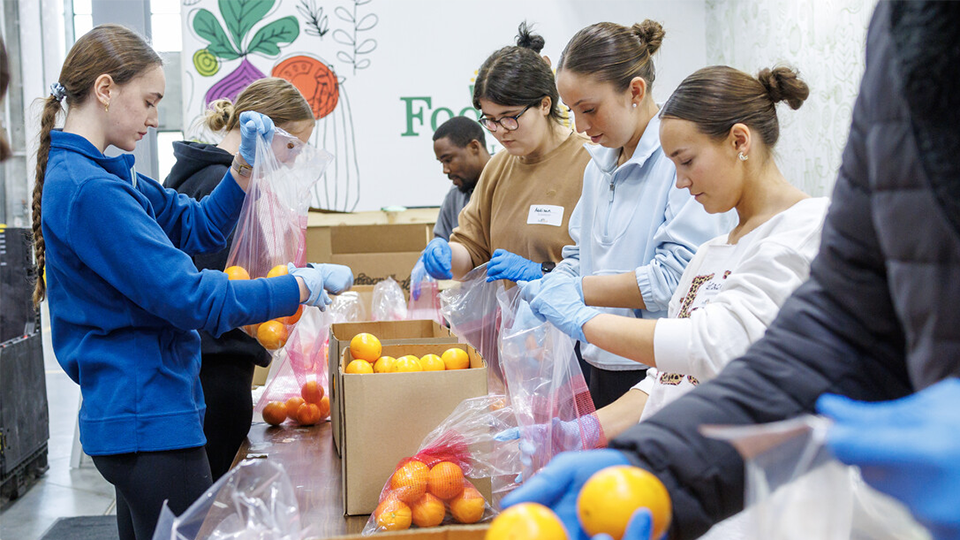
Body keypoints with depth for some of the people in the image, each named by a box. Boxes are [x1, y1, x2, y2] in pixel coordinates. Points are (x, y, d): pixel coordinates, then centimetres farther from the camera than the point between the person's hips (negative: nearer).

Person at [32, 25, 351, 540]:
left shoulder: (104, 175, 11)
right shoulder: (90, 190, -21)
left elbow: (198, 227, 18)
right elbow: (190, 299, -23)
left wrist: (245, 163, 5)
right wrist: (305, 286, -17)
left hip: (129, 414, 11)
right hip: (147, 419, -11)